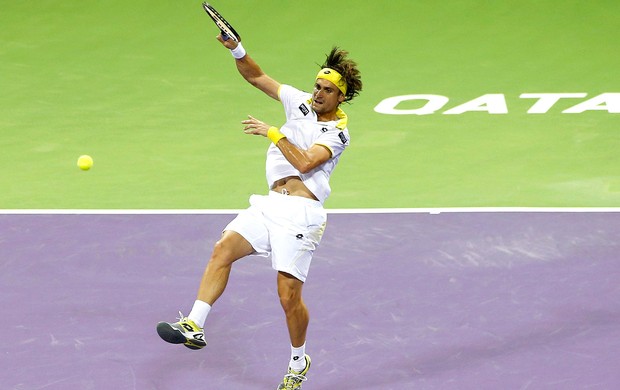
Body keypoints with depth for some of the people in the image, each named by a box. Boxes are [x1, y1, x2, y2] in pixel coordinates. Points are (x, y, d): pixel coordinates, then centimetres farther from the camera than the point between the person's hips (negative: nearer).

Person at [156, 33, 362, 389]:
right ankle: (194, 326, -21)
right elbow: (257, 77, 17)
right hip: (271, 205, 6)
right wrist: (237, 50, 1)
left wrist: (272, 132, -15)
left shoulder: (338, 131, -4)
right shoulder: (301, 102, 14)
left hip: (301, 213, -6)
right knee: (223, 248, -17)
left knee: (289, 295, -7)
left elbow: (305, 162, -18)